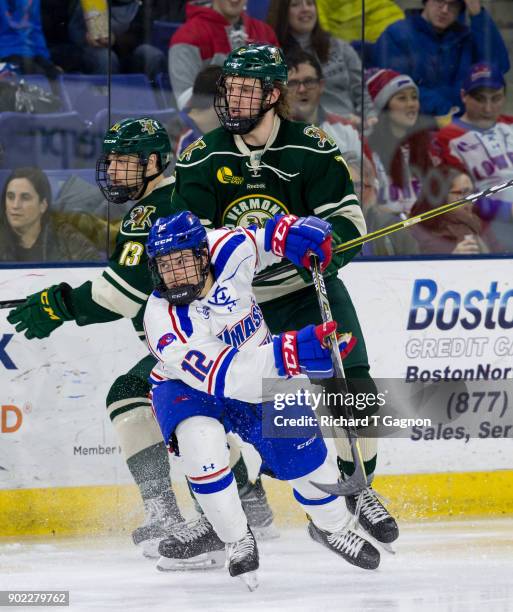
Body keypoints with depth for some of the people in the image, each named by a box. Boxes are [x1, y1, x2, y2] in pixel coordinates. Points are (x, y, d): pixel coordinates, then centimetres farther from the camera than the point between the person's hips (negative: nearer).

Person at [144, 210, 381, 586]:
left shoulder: (225, 252, -24)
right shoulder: (164, 322, -33)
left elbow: (268, 236, 0)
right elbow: (224, 376, -42)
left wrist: (293, 231, -23)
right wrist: (286, 355, -54)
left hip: (260, 377, 4)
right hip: (187, 388, -3)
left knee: (299, 448, -4)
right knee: (201, 441, -31)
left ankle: (332, 526, 27)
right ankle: (238, 542, -10)